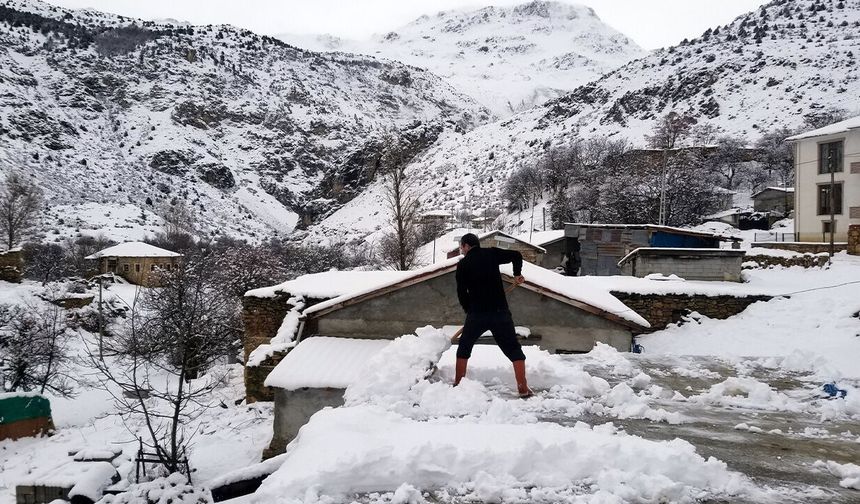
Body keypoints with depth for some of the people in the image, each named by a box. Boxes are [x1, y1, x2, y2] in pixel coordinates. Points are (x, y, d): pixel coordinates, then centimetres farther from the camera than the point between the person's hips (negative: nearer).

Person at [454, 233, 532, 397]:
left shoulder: (463, 264, 2)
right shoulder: (492, 253, 4)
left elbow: (461, 293, 3)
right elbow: (516, 255, -2)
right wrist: (517, 274, 14)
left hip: (476, 314, 0)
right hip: (500, 311, 0)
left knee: (464, 348, 19)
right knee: (514, 349, 7)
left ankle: (458, 385, 20)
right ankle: (523, 389, 1)